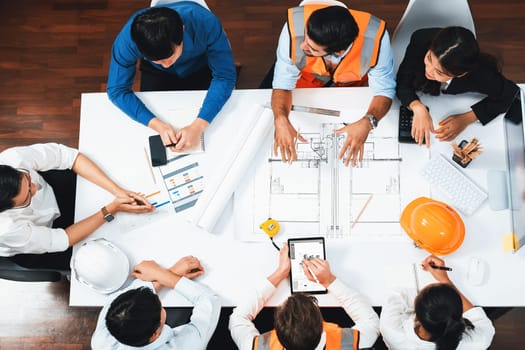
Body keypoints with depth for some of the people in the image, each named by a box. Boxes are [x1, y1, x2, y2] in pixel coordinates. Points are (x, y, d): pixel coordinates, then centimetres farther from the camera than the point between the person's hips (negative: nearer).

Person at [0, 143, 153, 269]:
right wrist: (110, 210, -32)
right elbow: (60, 241, -30)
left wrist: (118, 191, -35)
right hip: (34, 249, -4)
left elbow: (68, 155, -27)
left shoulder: (13, 158, -38)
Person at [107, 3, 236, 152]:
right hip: (156, 73, 1)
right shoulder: (127, 39, -38)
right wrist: (157, 124, -44)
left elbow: (225, 76, -34)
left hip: (200, 69, 0)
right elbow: (117, 90, -28)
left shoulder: (206, 22, -42)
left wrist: (198, 126, -47)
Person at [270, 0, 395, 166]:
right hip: (307, 81, 0)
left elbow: (384, 90, -28)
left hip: (352, 84, 0)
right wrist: (281, 119, -49)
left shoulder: (375, 37, -41)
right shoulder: (295, 27, -41)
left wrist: (367, 123, -49)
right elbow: (283, 84, -28)